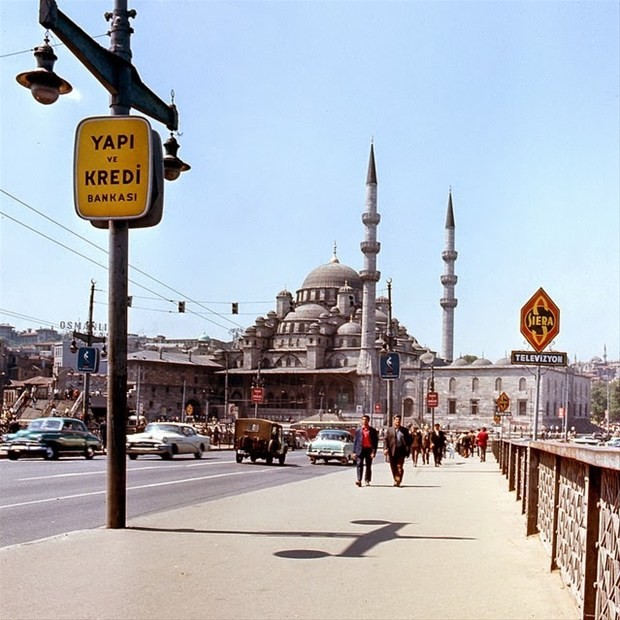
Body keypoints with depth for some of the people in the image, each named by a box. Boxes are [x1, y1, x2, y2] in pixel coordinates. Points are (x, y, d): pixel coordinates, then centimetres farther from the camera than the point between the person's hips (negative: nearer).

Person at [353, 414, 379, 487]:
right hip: (360, 450, 0)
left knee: (368, 466, 5)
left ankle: (367, 481, 13)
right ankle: (359, 480, -16)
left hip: (369, 449, 0)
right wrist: (354, 451, 3)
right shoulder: (358, 430, 8)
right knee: (359, 465, -9)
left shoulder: (373, 430, 3)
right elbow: (355, 441, 9)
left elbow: (375, 441, 1)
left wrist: (374, 451, -8)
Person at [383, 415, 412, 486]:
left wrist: (407, 449, 1)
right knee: (393, 467, 6)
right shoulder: (389, 430, 8)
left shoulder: (404, 430, 11)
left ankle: (398, 481, -13)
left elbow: (408, 440, 11)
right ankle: (395, 480, 18)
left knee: (399, 467, -10)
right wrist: (385, 448, -11)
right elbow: (385, 440, 3)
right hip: (392, 451, 1)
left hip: (401, 451, -1)